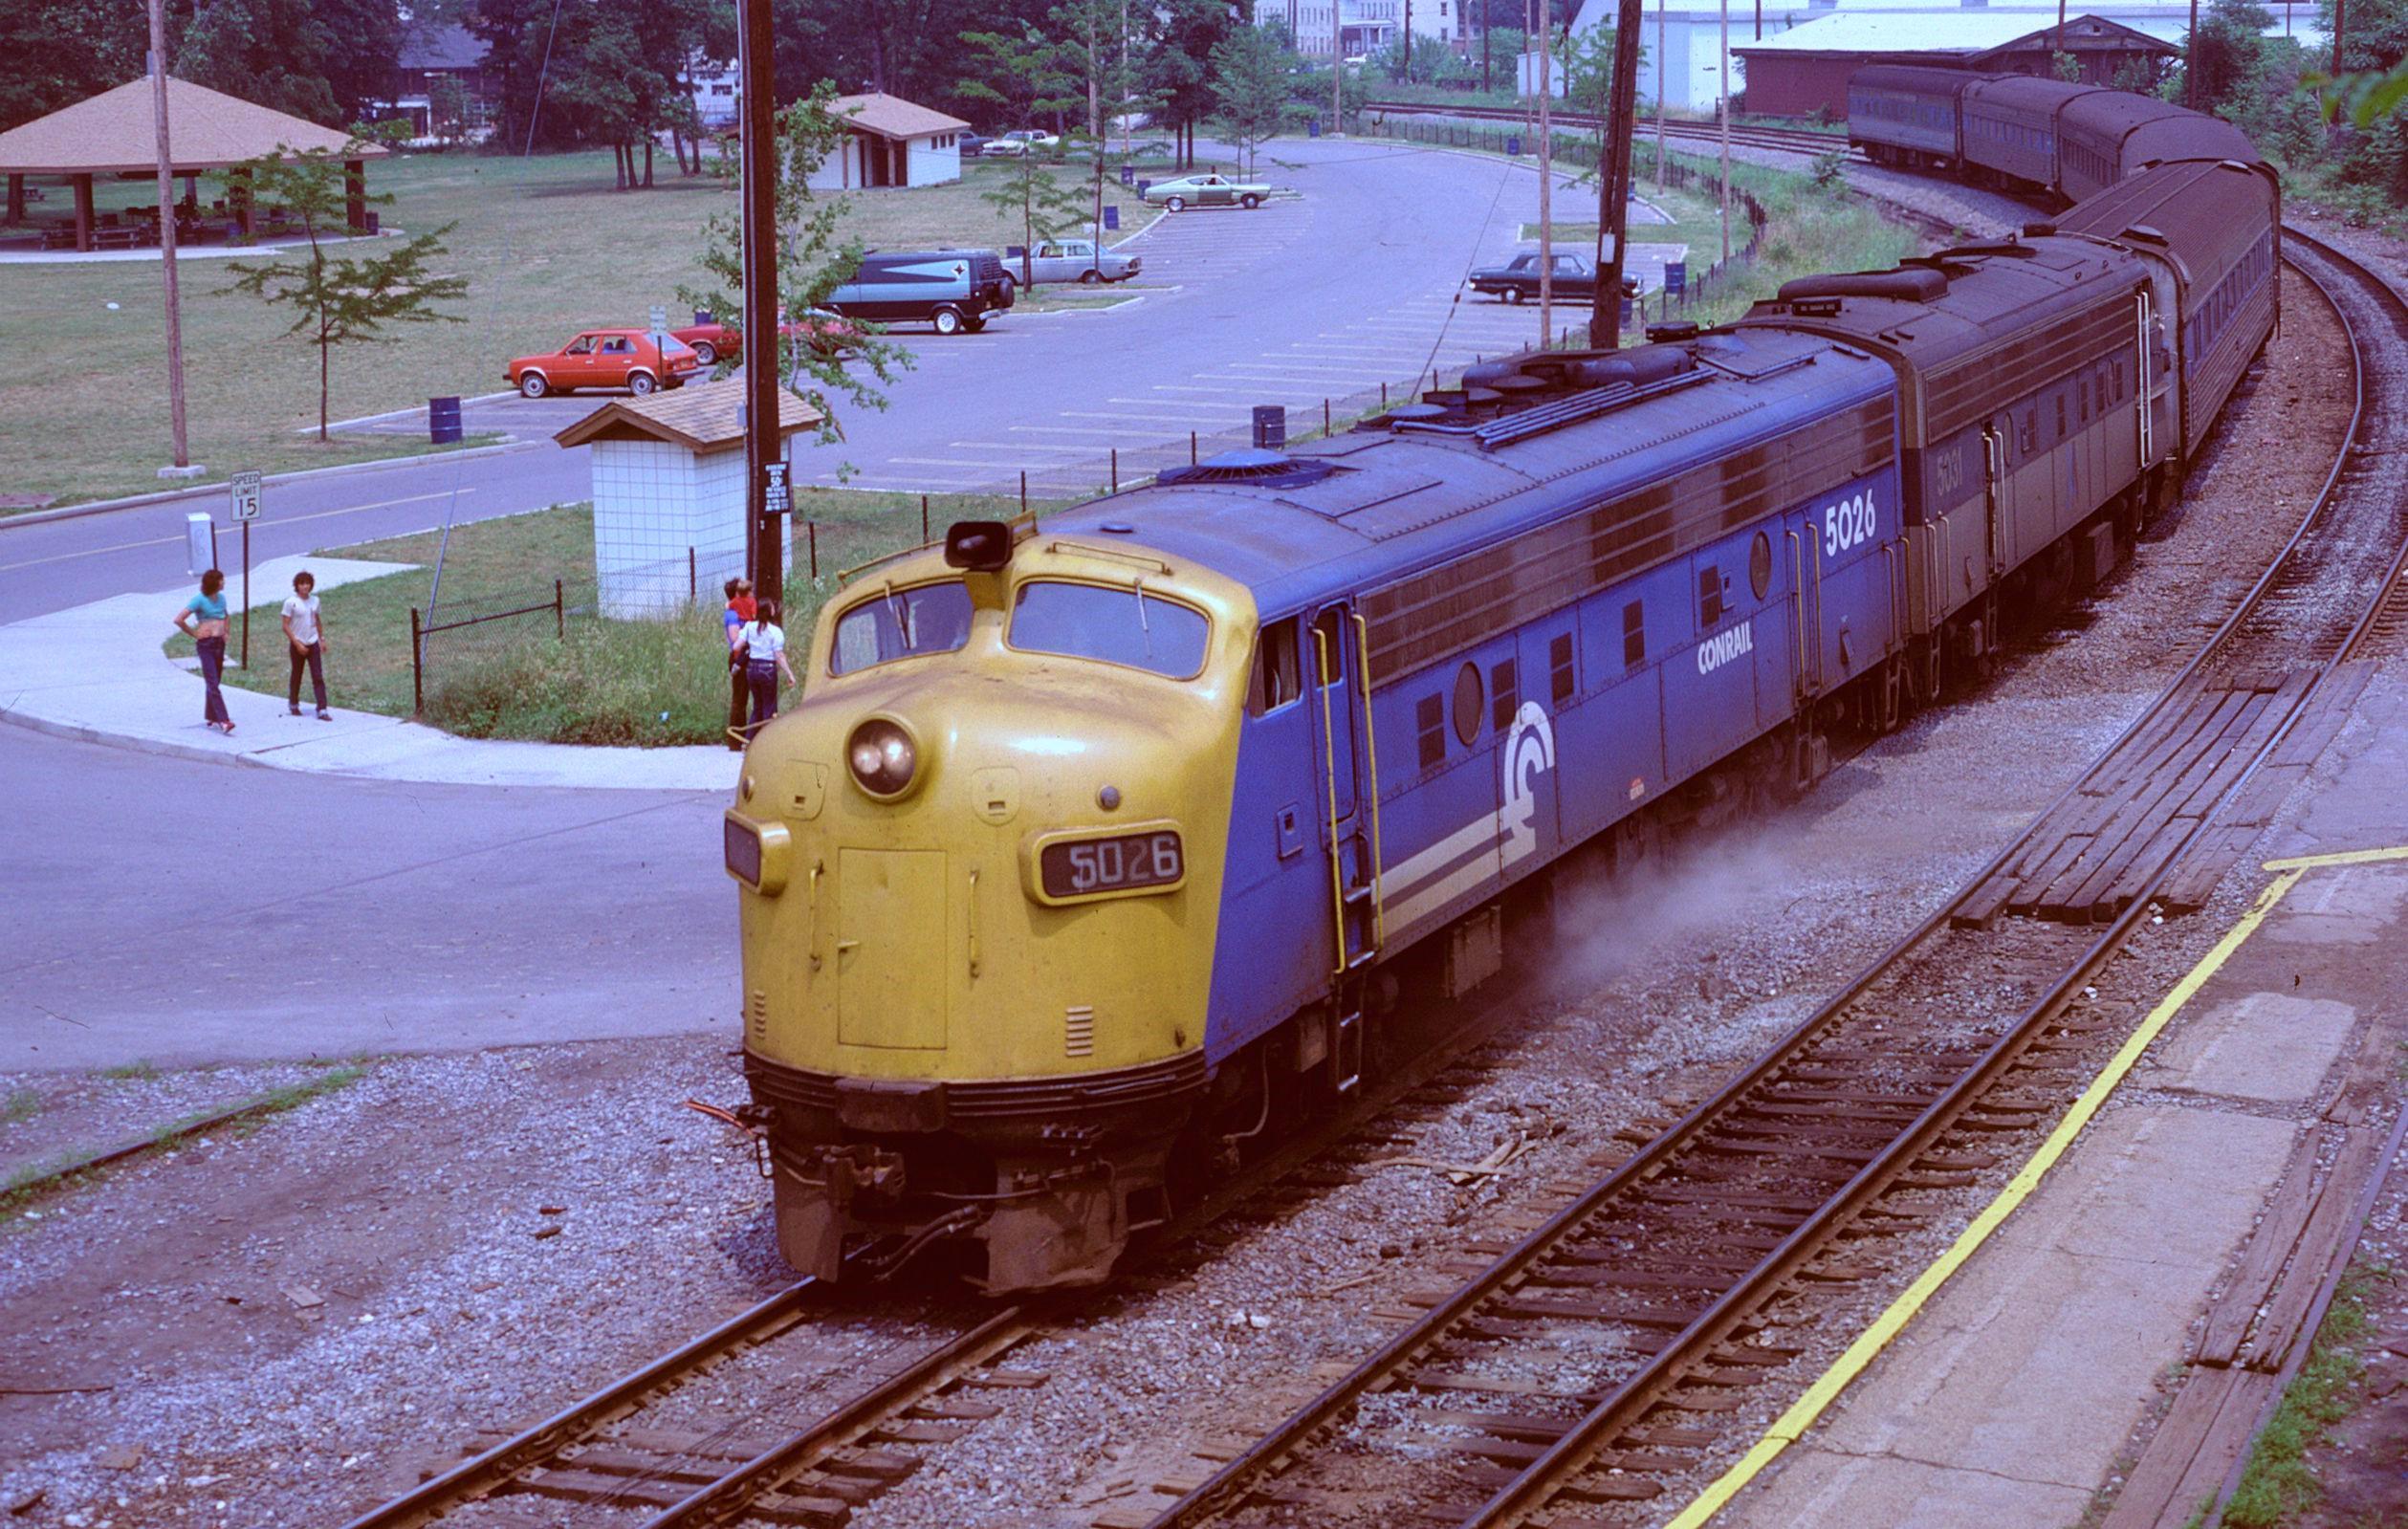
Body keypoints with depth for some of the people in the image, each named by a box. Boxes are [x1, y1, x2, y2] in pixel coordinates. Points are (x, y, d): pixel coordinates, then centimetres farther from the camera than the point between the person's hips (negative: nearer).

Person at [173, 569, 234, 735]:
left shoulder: (221, 598, 11)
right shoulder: (199, 600, -11)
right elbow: (179, 620, -16)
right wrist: (194, 634, -9)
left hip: (220, 644, 7)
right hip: (205, 645, -7)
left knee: (213, 683, 14)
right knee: (213, 685, -12)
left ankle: (211, 717, 24)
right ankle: (223, 721, -21)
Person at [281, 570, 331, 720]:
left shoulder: (314, 600, 3)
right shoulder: (291, 602, -12)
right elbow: (286, 626, -11)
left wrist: (322, 639, 12)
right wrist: (297, 644, -15)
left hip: (313, 643, 3)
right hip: (297, 644, -3)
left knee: (318, 677, -5)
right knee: (296, 676, 12)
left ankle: (322, 710, -9)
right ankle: (293, 704, 33)